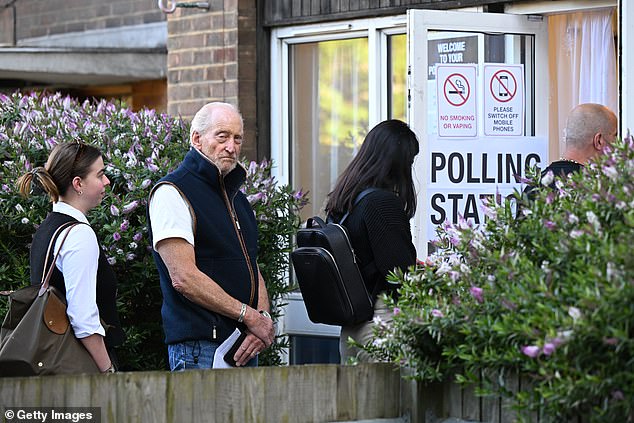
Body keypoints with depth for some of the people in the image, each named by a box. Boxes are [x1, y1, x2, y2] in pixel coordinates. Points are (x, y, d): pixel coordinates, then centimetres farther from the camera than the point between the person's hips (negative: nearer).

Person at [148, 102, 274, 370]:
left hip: (245, 347, 8)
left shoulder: (237, 197, 21)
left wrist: (263, 317, -1)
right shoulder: (172, 193, -7)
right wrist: (249, 316, -13)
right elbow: (184, 278, -16)